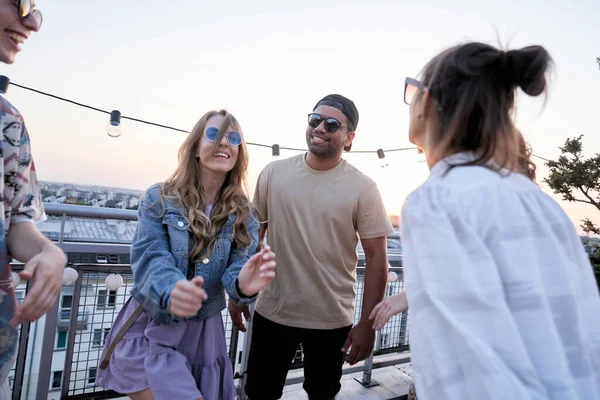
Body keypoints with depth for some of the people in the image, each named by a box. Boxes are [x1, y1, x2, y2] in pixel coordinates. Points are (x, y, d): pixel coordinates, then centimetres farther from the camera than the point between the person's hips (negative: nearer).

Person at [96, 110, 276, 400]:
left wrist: (244, 284, -40)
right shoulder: (158, 199, -11)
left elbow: (239, 265, -15)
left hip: (201, 334, 3)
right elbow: (149, 260, -19)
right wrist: (171, 291, -42)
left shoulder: (243, 215, -4)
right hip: (150, 331, -2)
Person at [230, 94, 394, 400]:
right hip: (272, 312, 2)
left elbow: (376, 256, -7)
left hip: (332, 319, -1)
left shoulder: (362, 188, -9)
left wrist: (367, 322, -9)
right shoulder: (274, 173, -2)